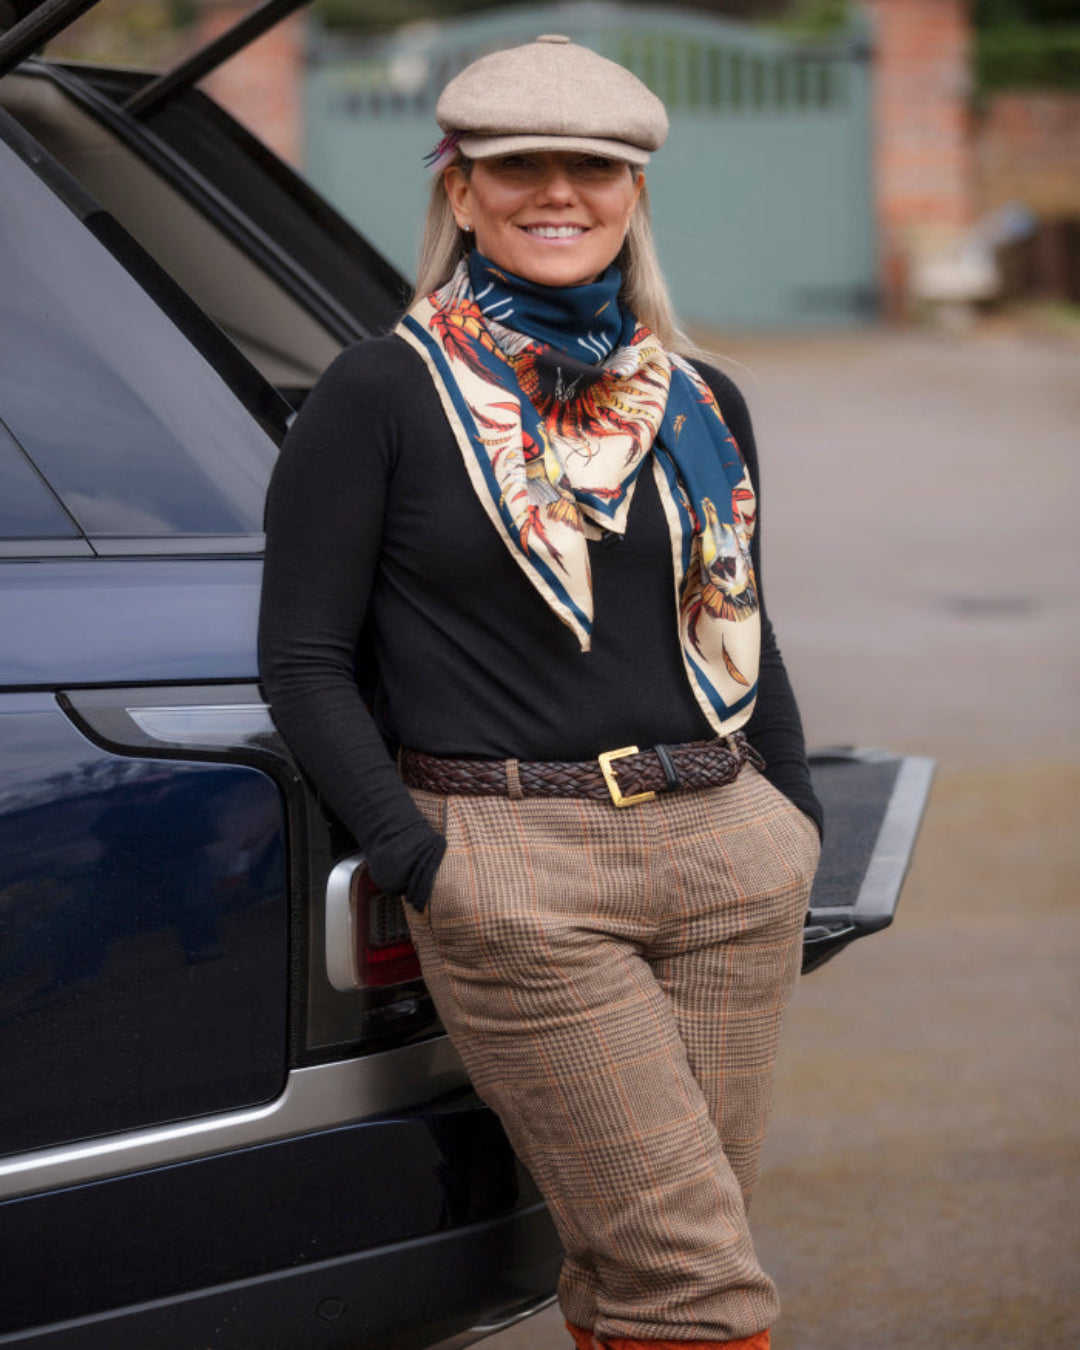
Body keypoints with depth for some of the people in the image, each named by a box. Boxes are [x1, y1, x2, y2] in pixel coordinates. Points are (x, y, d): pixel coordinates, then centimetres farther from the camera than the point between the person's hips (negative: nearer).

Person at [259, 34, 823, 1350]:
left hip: (729, 854, 5)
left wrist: (794, 820, 13)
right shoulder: (380, 398, 0)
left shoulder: (697, 404, 15)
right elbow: (304, 661, -1)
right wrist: (416, 859, -10)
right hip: (516, 876, -5)